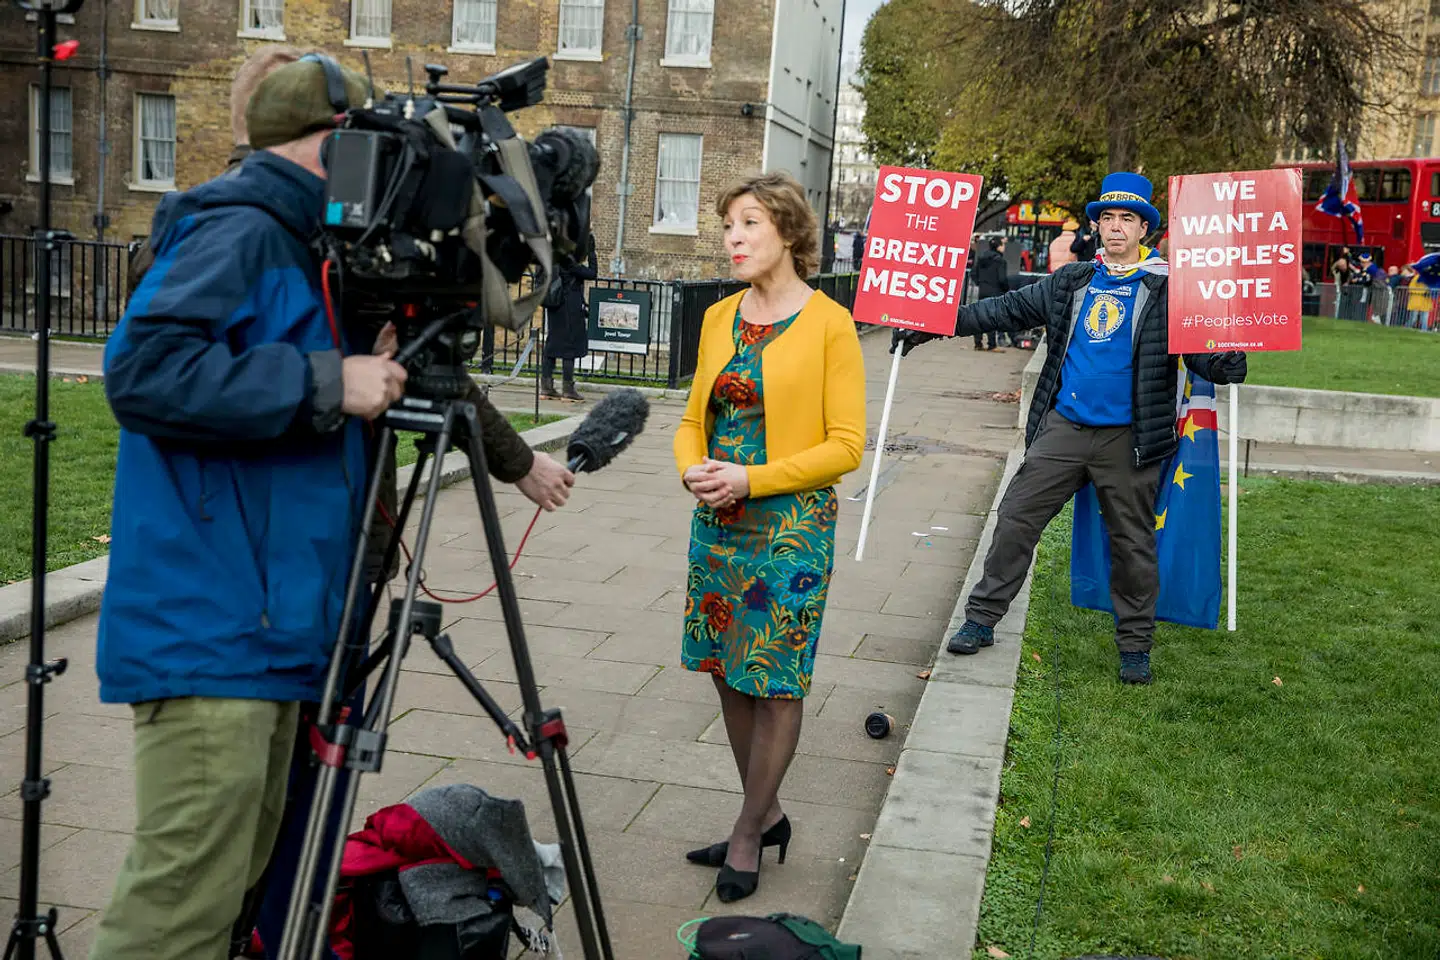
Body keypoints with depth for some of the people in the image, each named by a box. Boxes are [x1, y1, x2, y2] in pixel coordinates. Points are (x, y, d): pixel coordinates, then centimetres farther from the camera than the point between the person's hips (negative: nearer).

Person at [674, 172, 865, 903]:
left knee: (775, 684, 3)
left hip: (791, 526, -6)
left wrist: (752, 480, -18)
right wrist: (692, 470, -7)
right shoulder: (719, 319, 8)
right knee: (729, 673, 13)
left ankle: (748, 835, 19)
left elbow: (846, 444, -12)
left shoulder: (828, 323, -9)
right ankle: (767, 816, 31)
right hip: (717, 522, 6)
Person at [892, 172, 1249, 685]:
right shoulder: (1072, 282, 10)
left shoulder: (1167, 288, -1)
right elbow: (1008, 309, 12)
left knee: (1132, 541, 7)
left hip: (1128, 438, -3)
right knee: (1016, 518, 1)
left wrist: (1228, 363, -33)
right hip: (1063, 428, 3)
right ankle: (982, 618, 12)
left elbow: (1198, 347, -8)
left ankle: (1135, 645, 21)